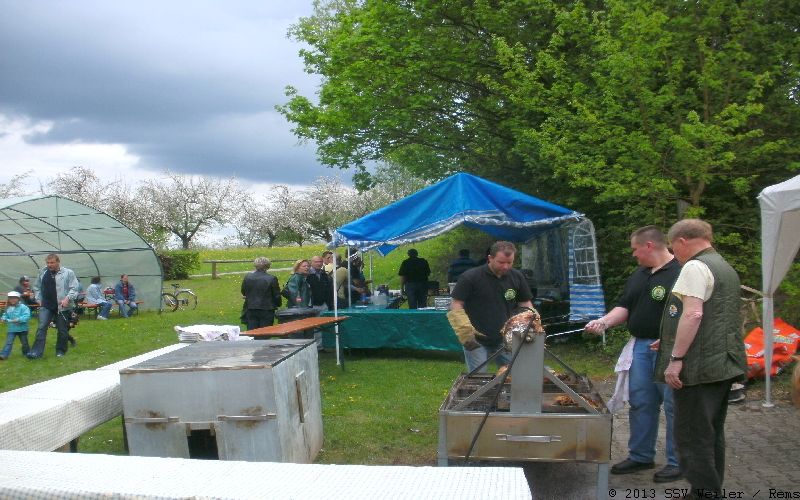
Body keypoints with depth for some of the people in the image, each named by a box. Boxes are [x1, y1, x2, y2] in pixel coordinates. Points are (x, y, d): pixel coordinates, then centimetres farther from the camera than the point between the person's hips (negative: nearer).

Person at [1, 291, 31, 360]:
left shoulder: (23, 307, -11)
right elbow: (6, 315, 14)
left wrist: (19, 319, -31)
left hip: (22, 328, -3)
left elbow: (27, 316, -21)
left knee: (24, 342, 12)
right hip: (12, 329, 3)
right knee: (8, 342, -8)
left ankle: (27, 353, 29)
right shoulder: (8, 308, 6)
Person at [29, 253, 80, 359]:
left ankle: (60, 351, 20)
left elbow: (74, 288, -8)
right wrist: (39, 299, 11)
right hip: (46, 306, 3)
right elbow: (37, 288, 21)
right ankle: (36, 352, -8)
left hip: (62, 307, -3)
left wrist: (67, 299, -21)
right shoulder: (42, 273, 8)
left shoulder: (68, 273, -6)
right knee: (41, 328, -7)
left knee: (62, 330, 6)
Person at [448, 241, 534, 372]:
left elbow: (525, 304, 11)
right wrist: (464, 331, -21)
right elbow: (456, 305, -10)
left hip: (505, 340, 4)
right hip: (476, 342, -4)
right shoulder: (471, 277, -12)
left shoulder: (517, 277, 2)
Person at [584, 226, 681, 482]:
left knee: (673, 405, 0)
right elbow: (624, 307, 18)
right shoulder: (639, 275, 17)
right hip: (641, 345, 8)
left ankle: (677, 461, 14)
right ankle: (640, 455, 25)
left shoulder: (680, 272, -11)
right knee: (640, 402, 12)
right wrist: (604, 322, 1)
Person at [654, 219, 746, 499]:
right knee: (712, 434, 17)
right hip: (725, 364, 10)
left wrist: (675, 358, -21)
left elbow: (693, 314, -23)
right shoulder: (726, 268, 19)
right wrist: (671, 342, 31)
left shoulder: (695, 267, -12)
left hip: (699, 368, -10)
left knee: (692, 437, -3)